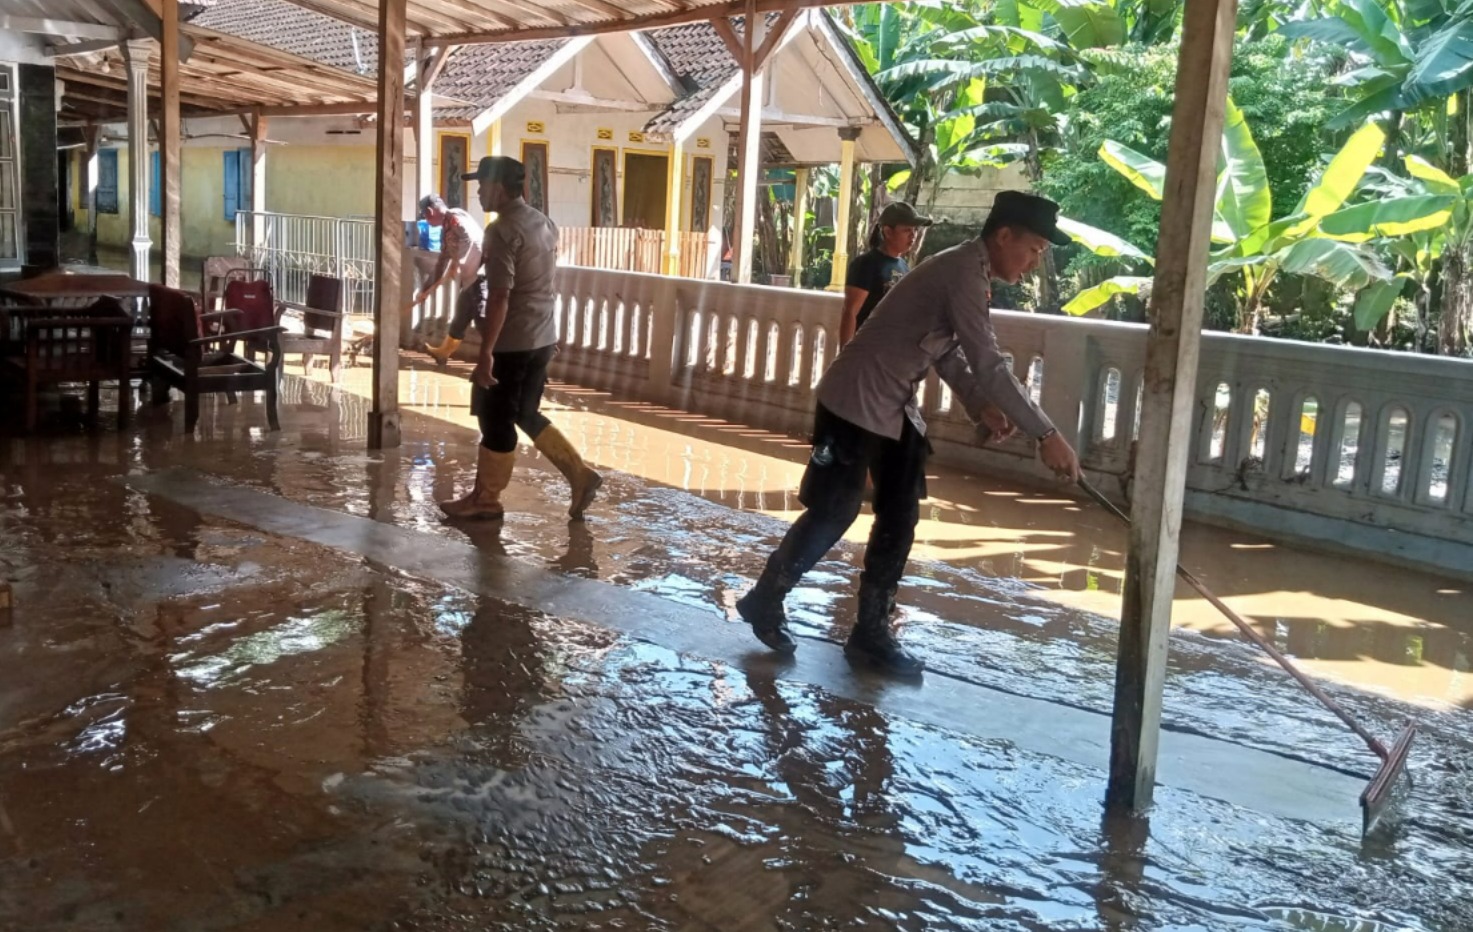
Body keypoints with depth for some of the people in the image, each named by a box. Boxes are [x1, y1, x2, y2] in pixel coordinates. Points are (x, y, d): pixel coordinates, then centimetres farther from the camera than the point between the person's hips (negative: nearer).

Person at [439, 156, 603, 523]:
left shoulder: (502, 230, -17)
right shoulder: (543, 223, 10)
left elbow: (499, 297, -23)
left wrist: (485, 353, -21)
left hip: (511, 343, -9)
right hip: (542, 338, 9)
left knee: (496, 420, 3)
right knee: (526, 415, 18)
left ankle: (485, 499, 15)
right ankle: (580, 475, 14)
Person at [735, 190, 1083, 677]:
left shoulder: (971, 274, 8)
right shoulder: (963, 274, -23)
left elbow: (947, 349, 16)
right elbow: (989, 365, -29)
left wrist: (979, 404, 0)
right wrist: (1046, 435, -28)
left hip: (897, 409, 10)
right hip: (856, 402, -10)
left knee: (900, 518, 7)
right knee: (833, 514, -2)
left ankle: (871, 631, 16)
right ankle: (764, 600, 18)